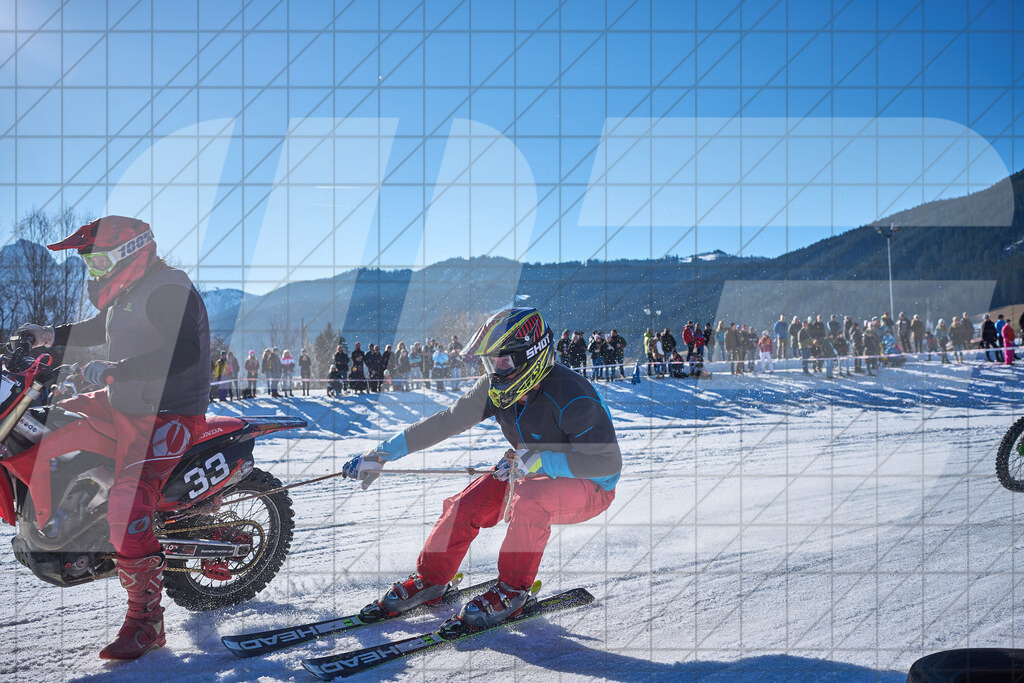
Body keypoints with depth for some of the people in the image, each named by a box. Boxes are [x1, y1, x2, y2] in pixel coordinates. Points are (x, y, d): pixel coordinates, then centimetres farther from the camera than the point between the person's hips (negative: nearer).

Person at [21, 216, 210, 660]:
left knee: (128, 513, -18)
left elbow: (184, 353, -31)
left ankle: (146, 623, -9)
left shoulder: (167, 290, -18)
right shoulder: (128, 291, 14)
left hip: (166, 417, -11)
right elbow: (100, 329, 34)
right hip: (124, 405, 11)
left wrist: (113, 371, -30)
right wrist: (52, 336, 20)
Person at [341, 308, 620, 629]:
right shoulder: (496, 387, -10)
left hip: (589, 486, -6)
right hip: (533, 476, 6)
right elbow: (446, 422, -6)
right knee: (467, 505, -11)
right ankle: (430, 579, 12)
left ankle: (512, 590, -14)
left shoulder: (570, 396, -30)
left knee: (528, 499, -34)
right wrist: (381, 454, -10)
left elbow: (609, 461, -32)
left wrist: (537, 461, -38)